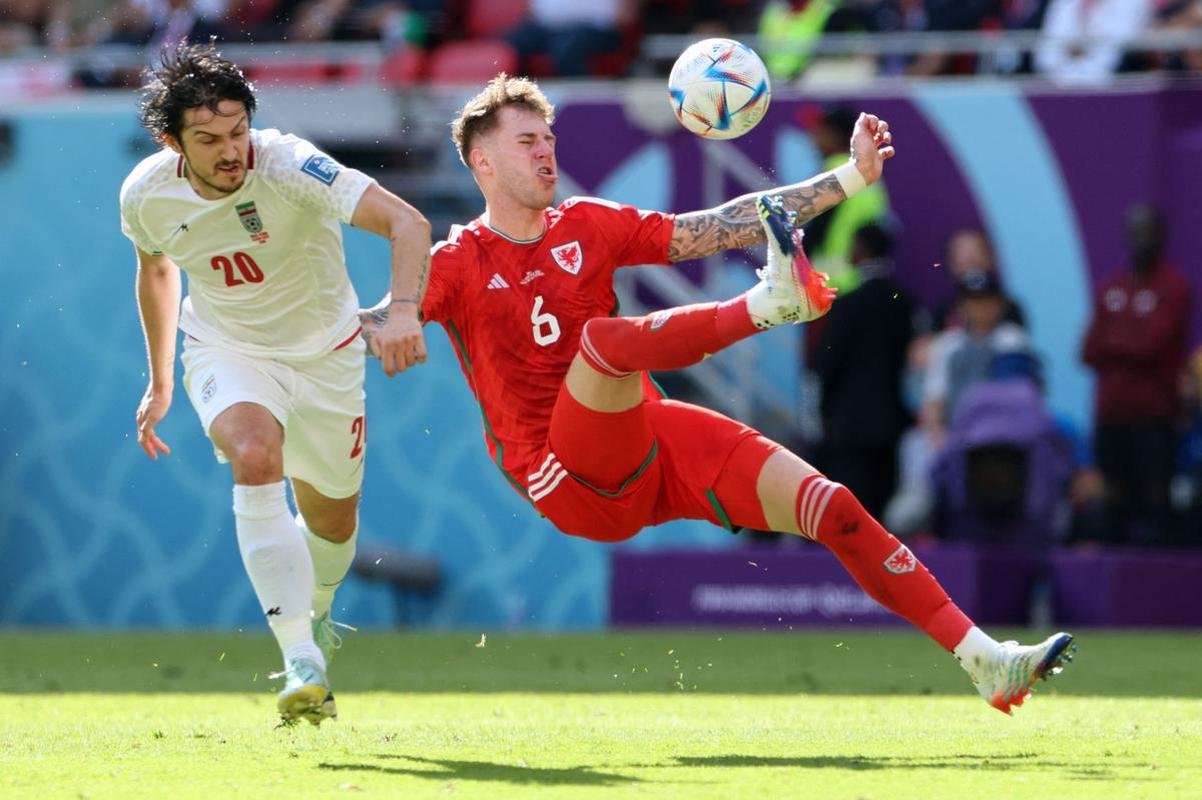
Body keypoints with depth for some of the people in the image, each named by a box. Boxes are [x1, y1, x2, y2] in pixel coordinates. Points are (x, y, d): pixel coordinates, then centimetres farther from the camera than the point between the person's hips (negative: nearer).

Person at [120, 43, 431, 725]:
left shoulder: (289, 166, -31)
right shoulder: (146, 195, -17)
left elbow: (406, 221, -42)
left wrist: (405, 311, -59)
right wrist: (159, 381, 14)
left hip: (324, 349, 0)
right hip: (226, 351, 0)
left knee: (332, 521, 12)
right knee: (254, 458, -31)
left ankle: (314, 613, 50)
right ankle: (303, 664, -33)